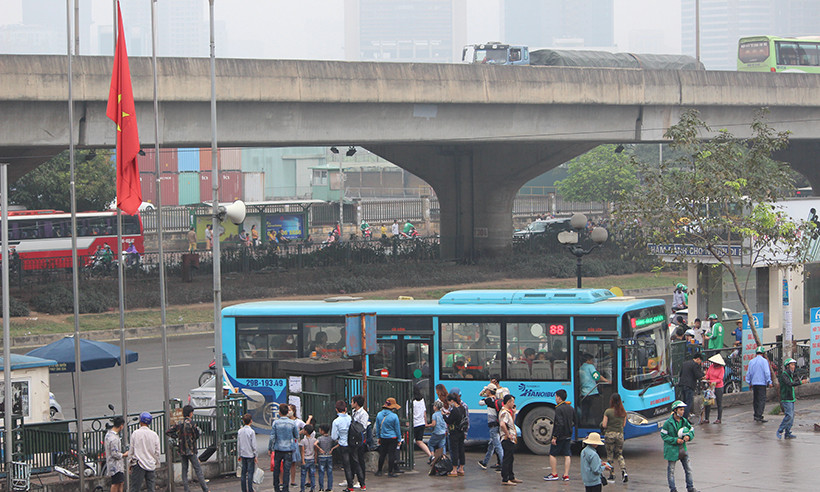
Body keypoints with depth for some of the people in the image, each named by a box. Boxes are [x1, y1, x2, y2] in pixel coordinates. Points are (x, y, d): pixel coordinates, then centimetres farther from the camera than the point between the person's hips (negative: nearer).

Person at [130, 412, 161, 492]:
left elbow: (131, 450, 0)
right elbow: (157, 452, 6)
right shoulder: (154, 435, 2)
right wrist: (156, 464, 18)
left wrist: (131, 464, 11)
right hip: (151, 465, 3)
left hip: (139, 464, -3)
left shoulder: (135, 433, -4)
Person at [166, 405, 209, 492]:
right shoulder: (191, 423, -13)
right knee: (198, 469, -2)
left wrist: (177, 437, 10)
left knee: (184, 470, 9)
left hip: (182, 451, 5)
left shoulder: (179, 424, 4)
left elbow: (167, 432, 7)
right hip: (191, 450, -5)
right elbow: (197, 435, -9)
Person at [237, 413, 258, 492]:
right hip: (250, 454, -5)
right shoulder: (251, 431, -13)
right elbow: (253, 444, -11)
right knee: (250, 472, -2)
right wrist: (255, 455, -2)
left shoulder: (240, 431, 2)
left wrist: (239, 455, 17)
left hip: (243, 455, 5)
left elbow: (238, 444, 8)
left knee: (243, 472, 10)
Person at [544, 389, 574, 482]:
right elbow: (574, 422, 15)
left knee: (553, 454, 5)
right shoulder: (570, 408, 8)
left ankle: (554, 474, 7)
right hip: (568, 436, 7)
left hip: (560, 436, -7)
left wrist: (554, 437, -21)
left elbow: (559, 424, -23)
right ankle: (566, 475, 6)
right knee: (567, 455, 8)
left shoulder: (559, 409, -17)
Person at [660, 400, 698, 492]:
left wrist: (688, 436, -10)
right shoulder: (668, 423, -13)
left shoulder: (684, 421, 2)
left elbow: (691, 430, 12)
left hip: (682, 448, 5)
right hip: (672, 449, -5)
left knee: (688, 469, 9)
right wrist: (675, 440, -19)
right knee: (671, 470, 4)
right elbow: (663, 435, -10)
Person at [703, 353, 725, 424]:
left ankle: (719, 419, 12)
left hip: (718, 387, -5)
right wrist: (706, 377, -15)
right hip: (710, 386, 5)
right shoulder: (711, 366, 6)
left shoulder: (721, 368, -8)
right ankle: (706, 419, 6)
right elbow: (708, 374, 7)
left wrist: (714, 382, -26)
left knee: (719, 404, 4)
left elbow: (720, 379, -12)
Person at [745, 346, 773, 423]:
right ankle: (758, 416, -15)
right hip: (762, 383, -6)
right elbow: (767, 372, -12)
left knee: (755, 400, 12)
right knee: (762, 400, -6)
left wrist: (749, 383, 23)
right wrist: (769, 382, -6)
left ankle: (756, 415, 14)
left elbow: (748, 373, 15)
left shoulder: (751, 361, 11)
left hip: (754, 383, 6)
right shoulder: (764, 361, -6)